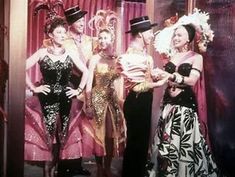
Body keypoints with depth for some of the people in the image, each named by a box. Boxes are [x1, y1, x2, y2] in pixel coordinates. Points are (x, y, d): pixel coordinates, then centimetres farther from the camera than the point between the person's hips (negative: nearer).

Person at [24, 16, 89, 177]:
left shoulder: (70, 54, 4)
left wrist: (79, 90, 3)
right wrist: (33, 88, -7)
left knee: (62, 135, 7)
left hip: (66, 99, 3)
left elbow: (86, 72, 9)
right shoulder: (42, 53, -2)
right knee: (49, 134, -1)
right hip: (47, 98, -2)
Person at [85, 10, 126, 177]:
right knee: (99, 133, 4)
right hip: (98, 99, -3)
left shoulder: (117, 59, 4)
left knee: (112, 134, 7)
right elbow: (89, 83, -9)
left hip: (113, 99, 3)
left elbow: (119, 81, 8)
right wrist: (89, 105, -13)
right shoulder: (95, 58, -5)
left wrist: (120, 100, 1)